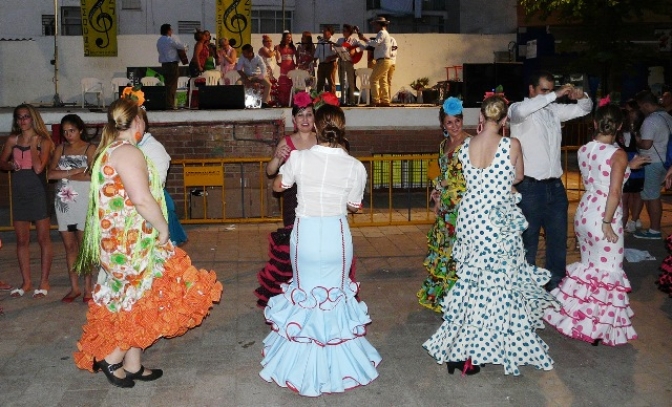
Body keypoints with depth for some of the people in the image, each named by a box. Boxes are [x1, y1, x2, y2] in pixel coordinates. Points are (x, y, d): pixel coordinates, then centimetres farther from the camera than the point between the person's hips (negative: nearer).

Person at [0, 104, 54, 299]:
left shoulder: (43, 141, -5)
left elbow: (39, 168, -16)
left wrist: (33, 144, -11)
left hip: (38, 193, -4)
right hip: (19, 194, 4)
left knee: (43, 239, 3)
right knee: (22, 240, 9)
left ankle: (44, 281, 13)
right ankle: (26, 282, 20)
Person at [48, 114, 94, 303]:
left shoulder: (89, 149, -1)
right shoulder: (60, 149, 12)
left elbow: (92, 176, -14)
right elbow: (51, 174, 0)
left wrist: (64, 175, -7)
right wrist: (74, 171, -11)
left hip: (83, 201, -4)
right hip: (63, 202, 4)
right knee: (69, 246, 8)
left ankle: (87, 288, 5)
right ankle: (74, 287, 15)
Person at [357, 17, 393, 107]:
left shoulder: (382, 33, -8)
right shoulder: (384, 33, 25)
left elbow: (375, 43, -24)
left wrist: (364, 39, -19)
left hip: (382, 60, -10)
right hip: (385, 60, 10)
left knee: (374, 79, -11)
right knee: (383, 81, 9)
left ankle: (375, 101, -13)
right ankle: (385, 101, 9)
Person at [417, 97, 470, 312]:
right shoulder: (444, 144, 13)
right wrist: (438, 199, 16)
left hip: (463, 204, -8)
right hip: (446, 206, 8)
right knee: (443, 246, 14)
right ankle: (440, 294, 28)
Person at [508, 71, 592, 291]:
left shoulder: (554, 110, 11)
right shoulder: (519, 110, -6)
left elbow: (583, 109, 22)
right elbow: (520, 111, -31)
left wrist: (582, 97, -1)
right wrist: (556, 95, -28)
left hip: (555, 186, 6)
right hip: (530, 187, -6)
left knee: (558, 239, 14)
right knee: (528, 241, 5)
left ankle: (556, 285, 27)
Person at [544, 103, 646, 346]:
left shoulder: (583, 150, 4)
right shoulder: (618, 154, -14)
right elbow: (614, 192, -20)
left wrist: (629, 166, 21)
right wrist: (607, 222, -16)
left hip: (584, 211, 7)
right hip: (604, 215, -7)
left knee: (588, 267, 21)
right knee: (607, 271, 6)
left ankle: (578, 317, 29)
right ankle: (598, 327, 14)